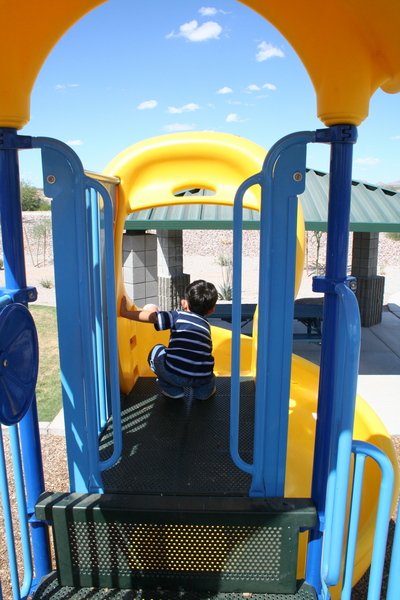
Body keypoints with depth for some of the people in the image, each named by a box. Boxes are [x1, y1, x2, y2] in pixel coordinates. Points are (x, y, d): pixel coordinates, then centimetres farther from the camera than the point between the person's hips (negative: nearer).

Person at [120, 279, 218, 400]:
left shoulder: (178, 316, 3)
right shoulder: (206, 325, 20)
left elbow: (151, 317, -7)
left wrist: (125, 312, 6)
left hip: (174, 376, -5)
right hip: (201, 379, 5)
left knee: (157, 351, 23)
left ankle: (172, 390, 18)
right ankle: (204, 389, 20)